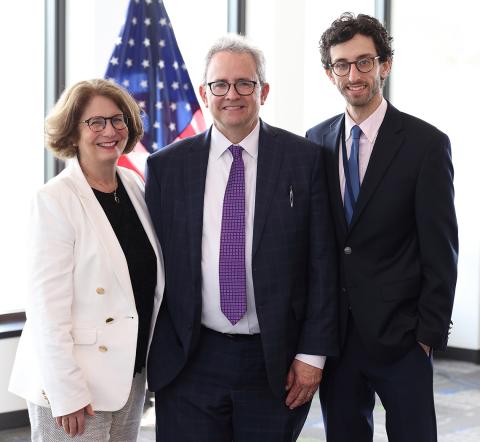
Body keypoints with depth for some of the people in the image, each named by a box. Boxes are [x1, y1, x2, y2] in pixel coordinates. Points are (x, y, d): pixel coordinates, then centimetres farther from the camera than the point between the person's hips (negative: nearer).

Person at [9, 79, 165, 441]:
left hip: (131, 371, 6)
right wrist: (66, 393, -18)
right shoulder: (54, 200, -13)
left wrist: (152, 361, 12)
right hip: (75, 383, -6)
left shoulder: (134, 186, 7)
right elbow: (47, 303, -16)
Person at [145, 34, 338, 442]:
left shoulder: (303, 158, 0)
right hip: (189, 363, 1)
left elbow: (321, 262, -1)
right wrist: (154, 355, 2)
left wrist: (313, 352, -4)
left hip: (274, 362, 0)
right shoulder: (166, 167, 2)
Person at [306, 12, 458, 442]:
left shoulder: (426, 143, -6)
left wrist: (429, 332, -9)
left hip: (398, 334, -4)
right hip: (333, 330, 4)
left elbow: (440, 249, -6)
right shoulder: (317, 141, 6)